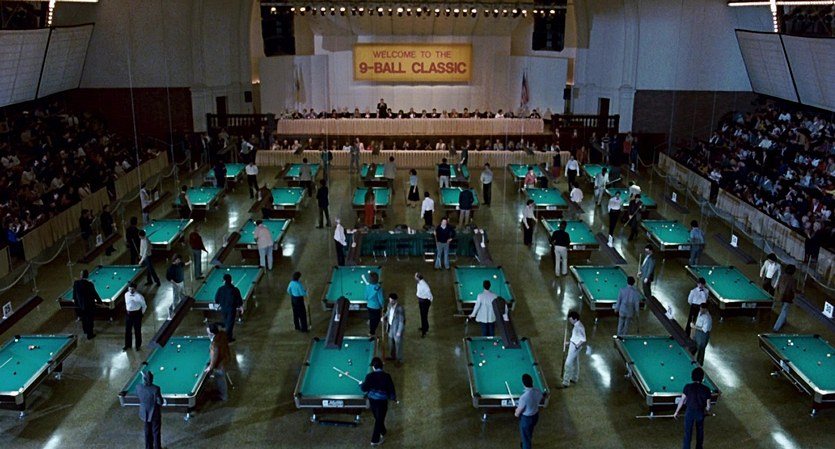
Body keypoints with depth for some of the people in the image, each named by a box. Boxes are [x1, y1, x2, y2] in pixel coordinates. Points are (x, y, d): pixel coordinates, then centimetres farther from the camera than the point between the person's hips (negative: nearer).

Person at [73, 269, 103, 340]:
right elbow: (94, 294, -16)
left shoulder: (76, 283, -10)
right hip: (89, 305, -6)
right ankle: (90, 334, 17)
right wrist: (99, 301, -1)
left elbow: (74, 292, 5)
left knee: (83, 318, 25)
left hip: (80, 304, 6)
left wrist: (74, 299, 24)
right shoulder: (90, 284, -26)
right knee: (90, 320, 8)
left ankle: (85, 330, 44)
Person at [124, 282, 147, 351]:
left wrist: (142, 313, -1)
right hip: (129, 314, 5)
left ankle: (138, 345, 23)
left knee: (137, 330, 7)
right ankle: (127, 345, 30)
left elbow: (144, 305, -7)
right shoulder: (126, 294, -2)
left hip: (137, 314, -5)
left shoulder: (139, 296, -19)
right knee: (127, 330, 13)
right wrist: (127, 310, 15)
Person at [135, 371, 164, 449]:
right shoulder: (155, 389, -31)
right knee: (156, 432, 13)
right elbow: (160, 402, -21)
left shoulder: (138, 386, -17)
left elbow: (137, 397, 3)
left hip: (144, 413, 5)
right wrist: (163, 401, 0)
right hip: (154, 413, -5)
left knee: (147, 431, 23)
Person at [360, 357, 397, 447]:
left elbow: (364, 389, -9)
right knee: (380, 419, 9)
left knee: (377, 417, 24)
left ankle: (383, 432, 45)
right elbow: (391, 389, -8)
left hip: (372, 399, 3)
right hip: (382, 400, -3)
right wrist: (394, 398, 9)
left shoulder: (369, 376, -12)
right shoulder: (387, 376, -14)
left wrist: (361, 384, 13)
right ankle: (375, 440, 14)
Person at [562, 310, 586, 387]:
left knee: (568, 363, -8)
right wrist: (569, 341, 14)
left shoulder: (579, 327, -26)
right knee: (575, 362, 21)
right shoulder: (576, 325, 5)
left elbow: (583, 339, -25)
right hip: (573, 344, 10)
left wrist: (577, 346, -27)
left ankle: (566, 383, -5)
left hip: (575, 347, -10)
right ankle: (574, 378, 36)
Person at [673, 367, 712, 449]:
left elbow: (682, 401, -10)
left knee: (688, 431, 12)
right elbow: (708, 406, -6)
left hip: (689, 412, -1)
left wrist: (676, 412, 2)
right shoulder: (706, 389, -14)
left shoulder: (688, 387, -17)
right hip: (700, 413, 1)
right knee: (700, 431, 23)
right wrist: (707, 411, 17)